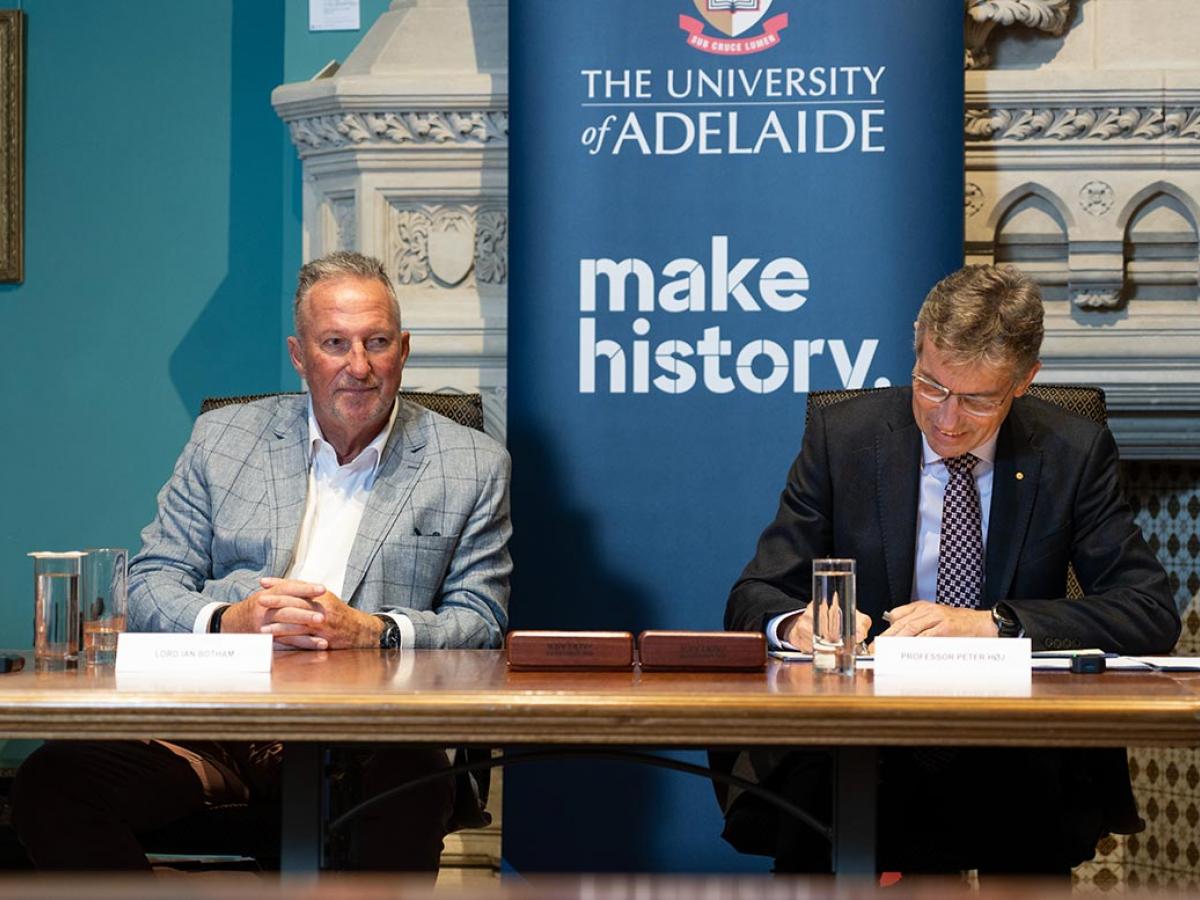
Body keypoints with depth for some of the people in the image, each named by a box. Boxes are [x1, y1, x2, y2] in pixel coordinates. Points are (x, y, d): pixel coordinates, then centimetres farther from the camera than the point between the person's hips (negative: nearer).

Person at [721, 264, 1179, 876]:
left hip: (1016, 751, 1)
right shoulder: (841, 436, 3)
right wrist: (795, 623, -23)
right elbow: (753, 599, 3)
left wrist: (992, 623, -17)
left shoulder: (1075, 453, 2)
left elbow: (1151, 614, -4)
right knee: (810, 787, -35)